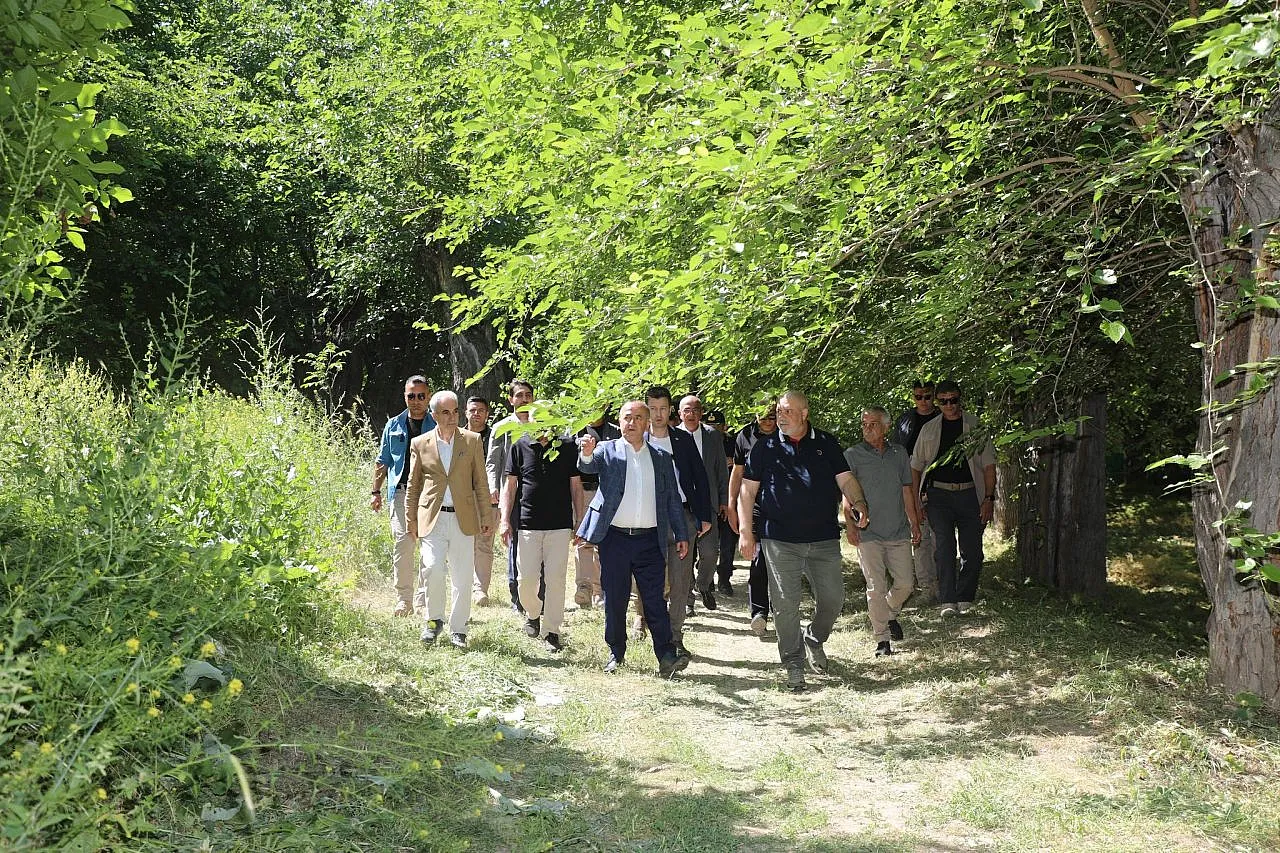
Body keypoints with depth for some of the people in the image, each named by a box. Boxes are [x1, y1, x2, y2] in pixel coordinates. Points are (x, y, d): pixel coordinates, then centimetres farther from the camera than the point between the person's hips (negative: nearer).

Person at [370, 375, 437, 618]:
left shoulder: (437, 426, 8)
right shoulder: (394, 426, 14)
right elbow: (382, 461, 18)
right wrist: (376, 491, 10)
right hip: (401, 492, 1)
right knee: (402, 545, -6)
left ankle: (424, 599, 7)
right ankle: (403, 599, 0)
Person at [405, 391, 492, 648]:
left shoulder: (472, 441, 5)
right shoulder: (420, 444, 6)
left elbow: (481, 483, 7)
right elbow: (413, 486, 13)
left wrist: (485, 518, 4)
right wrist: (411, 520, 10)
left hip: (463, 518, 1)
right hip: (432, 518, 0)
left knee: (462, 578, 1)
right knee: (433, 569, -15)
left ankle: (458, 629, 16)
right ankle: (434, 619, 8)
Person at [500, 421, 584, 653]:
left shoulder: (567, 446, 5)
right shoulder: (520, 447, 5)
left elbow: (576, 486, 8)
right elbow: (511, 486, 8)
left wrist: (579, 521, 5)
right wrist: (504, 520, 1)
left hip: (560, 524, 0)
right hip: (528, 524, 0)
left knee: (556, 579, -1)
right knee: (526, 578, -1)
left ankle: (551, 631, 9)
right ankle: (532, 613, 28)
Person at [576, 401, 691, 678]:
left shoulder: (661, 458, 10)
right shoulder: (607, 451, 3)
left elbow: (672, 499, 13)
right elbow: (588, 466, -18)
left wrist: (681, 535, 8)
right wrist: (587, 454, -42)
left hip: (650, 540, 1)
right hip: (615, 538, -1)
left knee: (655, 600, -2)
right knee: (614, 600, 7)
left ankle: (667, 657, -4)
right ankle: (616, 654, 19)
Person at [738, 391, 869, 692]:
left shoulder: (826, 443, 8)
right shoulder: (765, 447, 5)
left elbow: (845, 479, 7)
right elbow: (747, 491, 6)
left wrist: (859, 504, -14)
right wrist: (746, 531, -3)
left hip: (824, 539, 2)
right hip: (780, 540, -1)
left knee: (833, 599, 4)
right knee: (785, 604, -2)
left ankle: (815, 639, 32)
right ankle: (794, 664, 10)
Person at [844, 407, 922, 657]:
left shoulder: (899, 454, 10)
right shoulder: (852, 455, 0)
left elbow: (907, 492, 15)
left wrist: (915, 524, 12)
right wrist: (849, 523, -11)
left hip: (898, 532, 3)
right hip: (868, 533, -3)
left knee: (905, 583, 4)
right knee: (876, 587, -5)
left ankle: (890, 614, 34)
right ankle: (882, 639, 3)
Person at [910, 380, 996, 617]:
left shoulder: (976, 426, 7)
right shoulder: (929, 429, 11)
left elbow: (989, 464, 6)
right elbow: (916, 466, 14)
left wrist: (989, 498, -4)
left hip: (969, 494, 0)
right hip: (938, 494, 0)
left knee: (972, 551, 0)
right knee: (944, 549, -9)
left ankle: (965, 599, 13)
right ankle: (948, 602, -8)